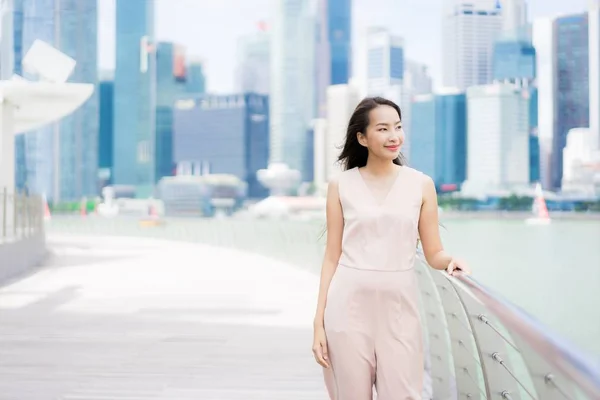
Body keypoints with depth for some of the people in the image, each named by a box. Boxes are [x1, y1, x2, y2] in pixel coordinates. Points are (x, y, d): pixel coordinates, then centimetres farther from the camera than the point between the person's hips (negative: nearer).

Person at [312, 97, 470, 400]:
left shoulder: (421, 184, 4)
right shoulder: (341, 185, 2)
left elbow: (433, 254, 6)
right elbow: (332, 256, 4)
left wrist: (450, 261, -18)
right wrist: (319, 322, 0)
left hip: (399, 306, 1)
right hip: (349, 305, 0)